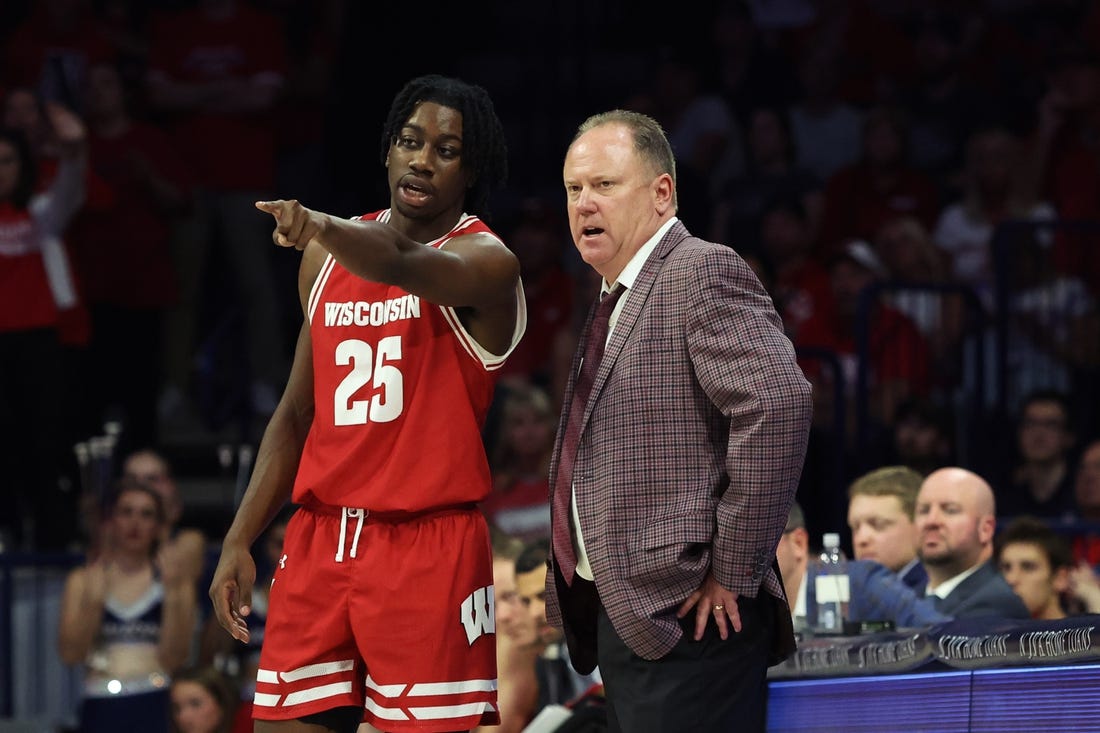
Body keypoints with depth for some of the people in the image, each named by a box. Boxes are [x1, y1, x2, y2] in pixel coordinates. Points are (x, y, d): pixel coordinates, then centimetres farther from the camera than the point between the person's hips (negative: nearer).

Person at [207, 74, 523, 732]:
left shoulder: (485, 261, -6)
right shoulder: (331, 256, 14)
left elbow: (403, 264, -31)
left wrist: (322, 228, -51)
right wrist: (240, 541, 12)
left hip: (429, 548, -5)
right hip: (319, 543, 5)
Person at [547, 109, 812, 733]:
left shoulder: (702, 272, -10)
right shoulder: (618, 300, 20)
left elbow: (779, 402, -24)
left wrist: (733, 571, -20)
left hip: (687, 617, -10)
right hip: (623, 616, 10)